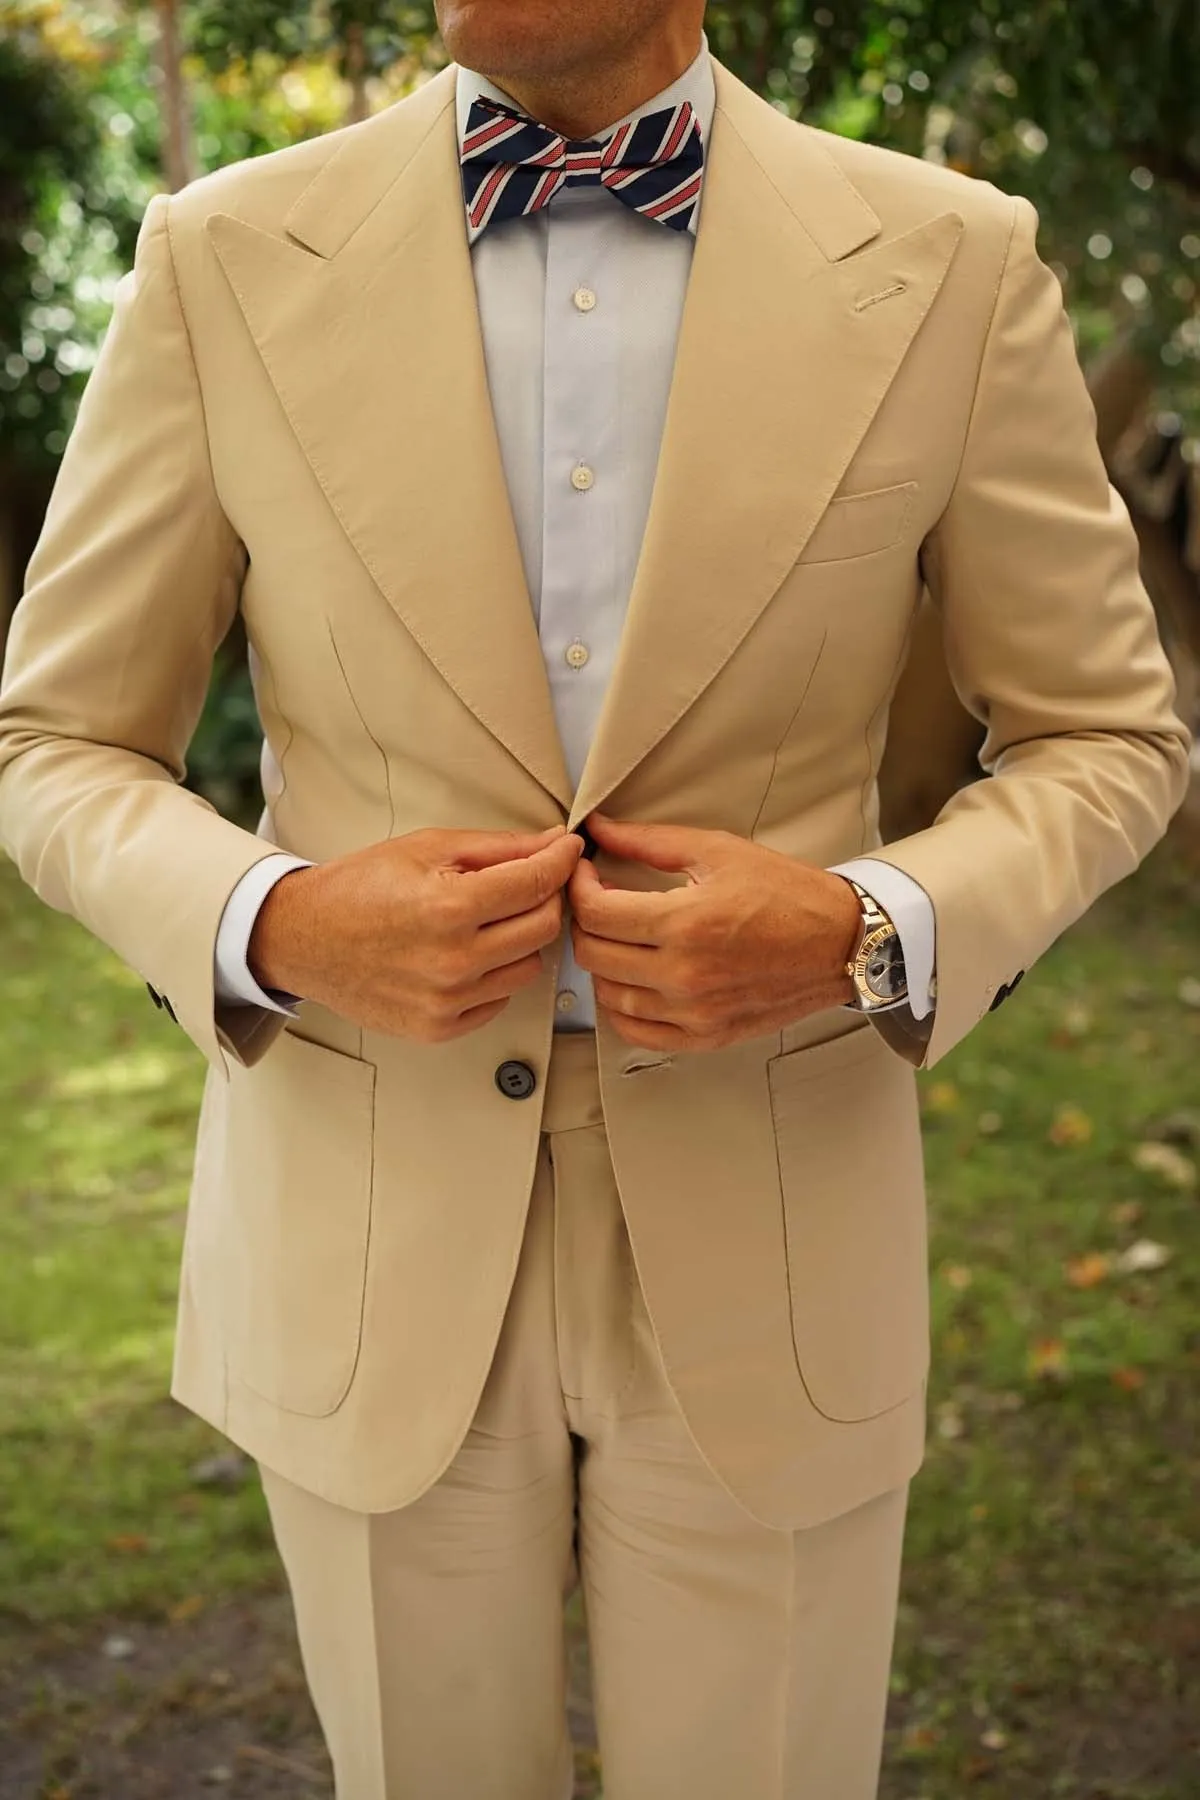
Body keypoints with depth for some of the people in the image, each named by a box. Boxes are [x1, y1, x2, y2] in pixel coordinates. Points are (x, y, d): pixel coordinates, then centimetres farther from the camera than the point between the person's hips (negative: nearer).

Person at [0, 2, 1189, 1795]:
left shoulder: (954, 265, -5)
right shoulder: (223, 260, -4)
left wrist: (870, 935, -16)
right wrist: (271, 923, -18)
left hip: (766, 1251, 0)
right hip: (368, 1245, 1)